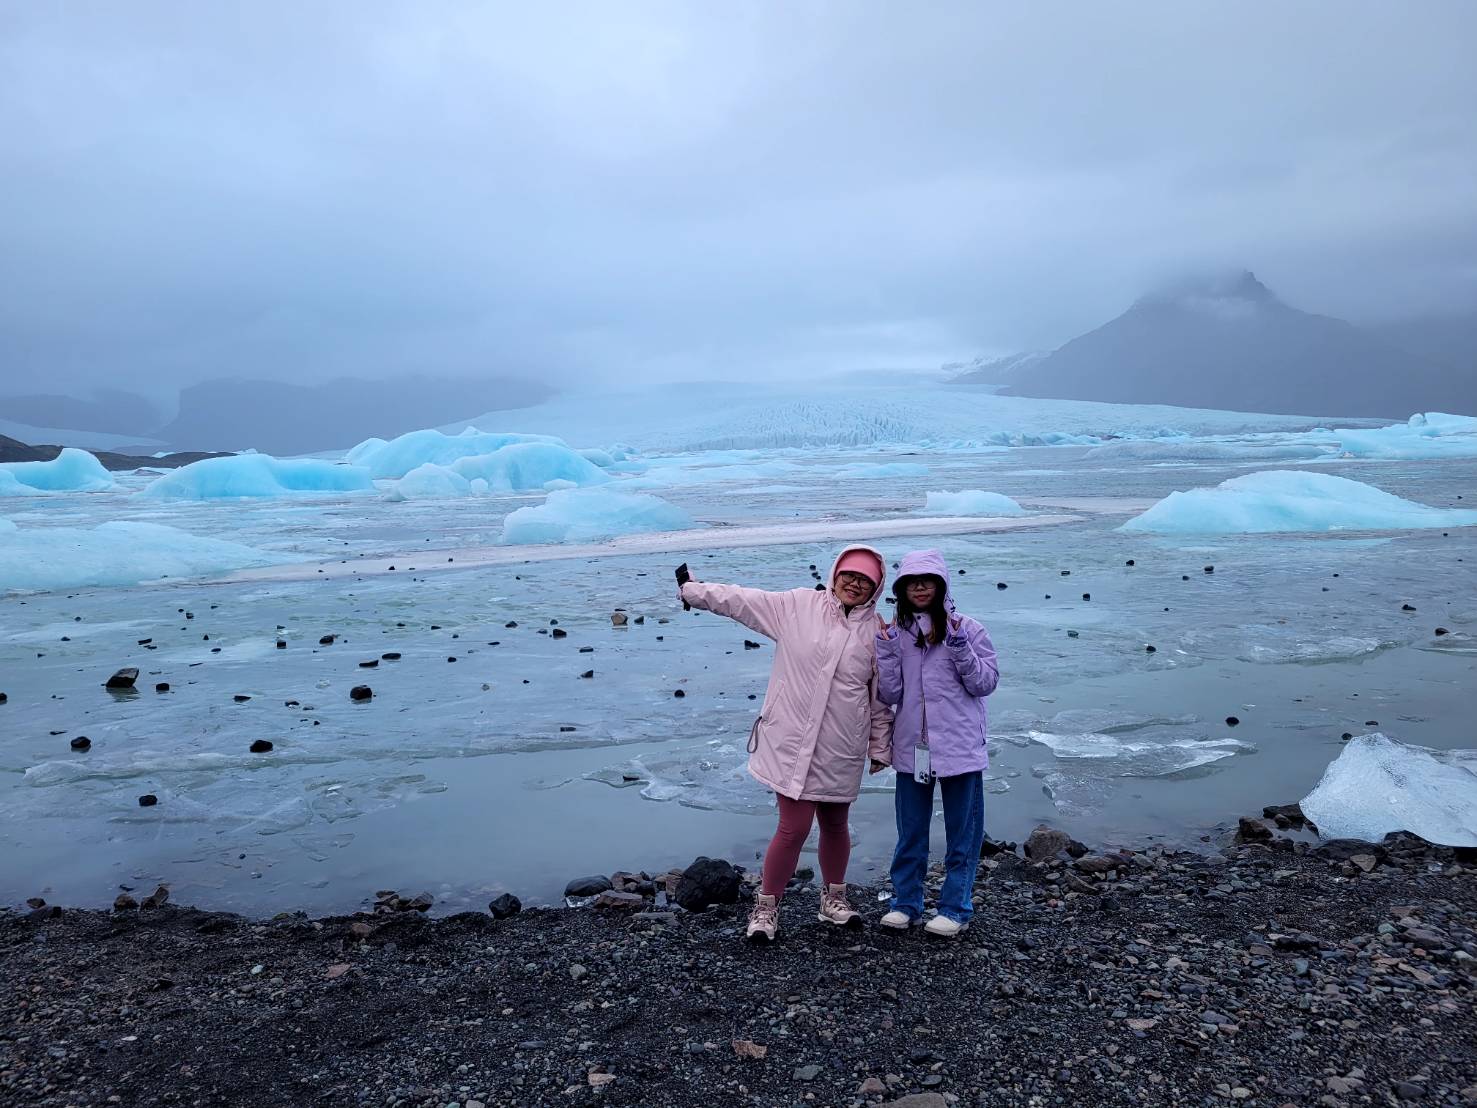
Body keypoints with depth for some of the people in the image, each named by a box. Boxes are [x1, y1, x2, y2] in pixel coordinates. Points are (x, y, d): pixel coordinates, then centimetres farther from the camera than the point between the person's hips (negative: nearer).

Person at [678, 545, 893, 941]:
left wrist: (880, 748, 12)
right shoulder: (797, 606, -3)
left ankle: (833, 897, 41)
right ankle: (766, 906, 18)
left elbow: (881, 697, 8)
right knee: (794, 828, -3)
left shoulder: (877, 631, 2)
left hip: (841, 750, 3)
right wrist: (691, 589, -7)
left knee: (835, 825, 17)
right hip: (792, 742, -2)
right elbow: (740, 600, -3)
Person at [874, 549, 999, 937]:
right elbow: (890, 694, -1)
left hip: (960, 747, -2)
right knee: (910, 833, 13)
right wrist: (885, 649, -11)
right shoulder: (895, 633, 4)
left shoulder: (968, 629, -2)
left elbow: (986, 683, -6)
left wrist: (959, 646, -17)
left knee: (962, 832, 7)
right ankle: (905, 902, 26)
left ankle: (956, 908, 19)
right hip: (912, 747, 3)